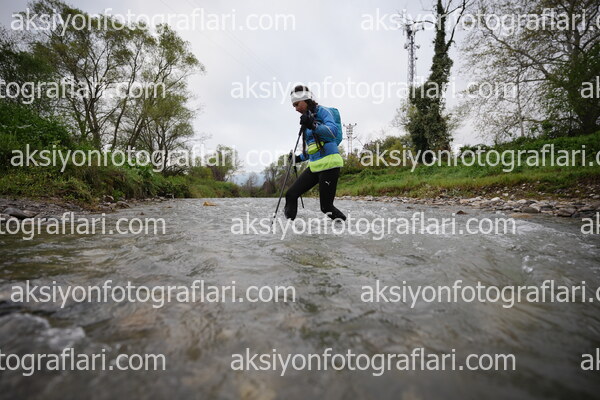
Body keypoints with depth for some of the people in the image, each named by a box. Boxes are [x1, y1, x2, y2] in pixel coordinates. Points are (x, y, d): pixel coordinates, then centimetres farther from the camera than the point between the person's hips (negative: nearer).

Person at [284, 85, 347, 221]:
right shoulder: (307, 119, 21)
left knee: (326, 206, -8)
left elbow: (333, 131, -21)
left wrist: (314, 126, -35)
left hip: (329, 164, -8)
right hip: (314, 166, 8)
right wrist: (299, 158, 19)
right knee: (291, 194, 1)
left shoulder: (322, 111, -2)